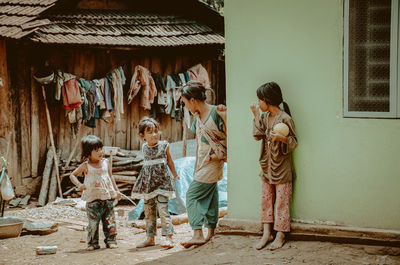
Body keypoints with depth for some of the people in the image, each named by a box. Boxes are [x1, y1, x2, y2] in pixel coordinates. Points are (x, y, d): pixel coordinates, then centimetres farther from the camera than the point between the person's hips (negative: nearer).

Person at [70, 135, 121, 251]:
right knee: (93, 222, -1)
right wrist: (79, 185, -11)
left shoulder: (105, 162, 7)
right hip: (93, 199, -2)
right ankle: (93, 243, 8)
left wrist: (116, 190, 17)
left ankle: (111, 241, 11)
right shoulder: (85, 166, -2)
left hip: (108, 196, 3)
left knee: (109, 220, 3)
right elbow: (72, 175, 5)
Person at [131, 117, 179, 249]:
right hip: (148, 182, 4)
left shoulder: (164, 145, -4)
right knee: (148, 211, 9)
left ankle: (167, 237, -12)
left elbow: (170, 161, 10)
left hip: (162, 180, -4)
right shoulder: (144, 148, 5)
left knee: (163, 208, -13)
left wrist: (175, 175, 21)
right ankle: (150, 238, 18)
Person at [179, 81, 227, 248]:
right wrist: (196, 168, 18)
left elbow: (229, 135, -17)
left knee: (192, 194, -12)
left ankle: (198, 234, -14)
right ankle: (210, 234, 17)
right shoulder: (197, 118, 12)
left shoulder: (215, 112, -13)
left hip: (214, 161, -8)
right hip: (204, 162, 8)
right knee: (209, 196, 11)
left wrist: (224, 117, -29)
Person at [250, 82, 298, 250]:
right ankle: (267, 233, 15)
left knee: (282, 201, -1)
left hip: (281, 167, -7)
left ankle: (280, 236, 5)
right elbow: (258, 136, -2)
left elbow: (294, 142, -11)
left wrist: (281, 138, -29)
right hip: (267, 166, 7)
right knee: (266, 199, 9)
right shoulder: (265, 116, 7)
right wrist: (256, 116, -4)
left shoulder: (285, 118, -14)